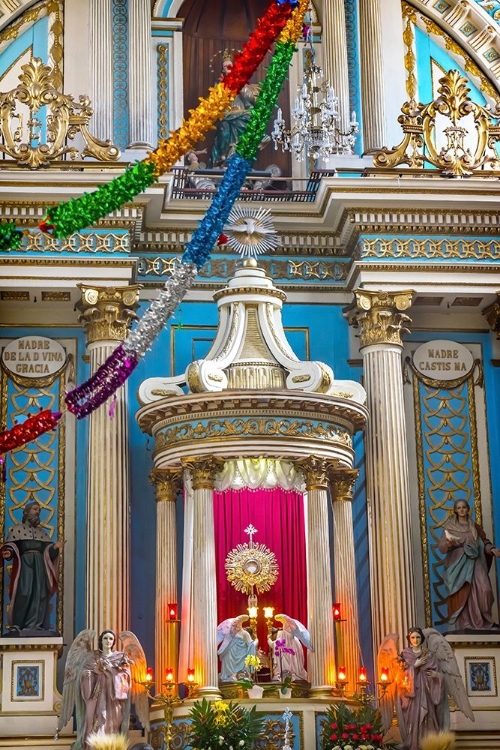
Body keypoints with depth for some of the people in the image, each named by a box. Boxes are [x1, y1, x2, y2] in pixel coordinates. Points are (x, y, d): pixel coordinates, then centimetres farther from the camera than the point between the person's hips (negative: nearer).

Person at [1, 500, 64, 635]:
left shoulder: (41, 532, 24)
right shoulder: (17, 529, 10)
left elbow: (48, 549, 14)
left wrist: (55, 547, -8)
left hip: (39, 566, 5)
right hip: (24, 564, -5)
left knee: (39, 594, -4)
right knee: (24, 593, -15)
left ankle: (35, 625, -4)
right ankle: (18, 626, -14)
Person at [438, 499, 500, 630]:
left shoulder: (475, 527, 13)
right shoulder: (449, 527, 5)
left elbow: (485, 542, 13)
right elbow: (441, 547, -2)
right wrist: (448, 543, -24)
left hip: (475, 563, 2)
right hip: (458, 565, -2)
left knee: (484, 590, -13)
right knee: (461, 595, -8)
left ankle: (484, 621, 0)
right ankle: (464, 625, -6)